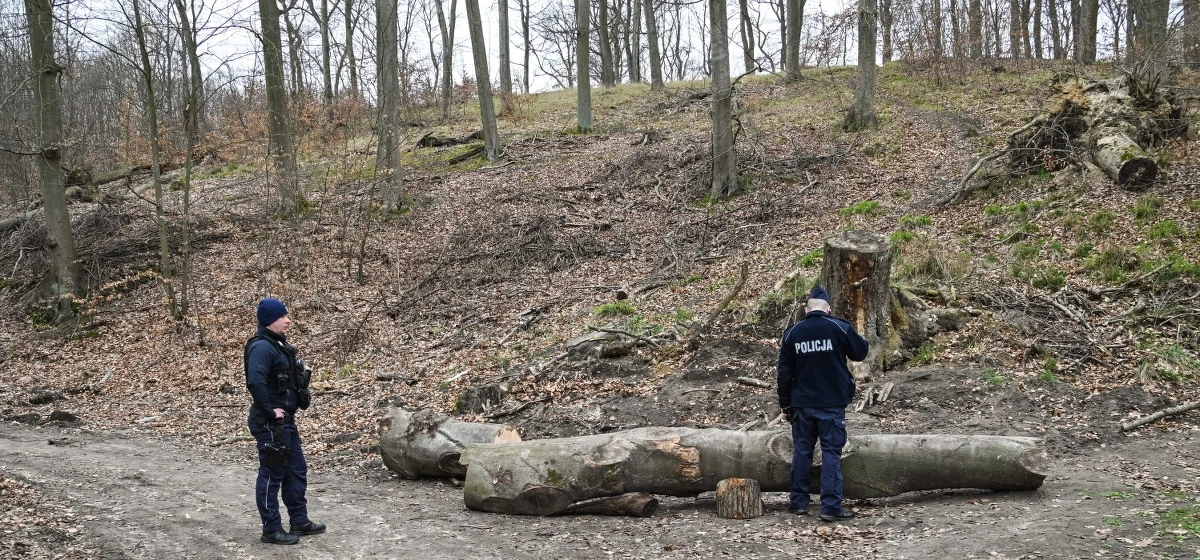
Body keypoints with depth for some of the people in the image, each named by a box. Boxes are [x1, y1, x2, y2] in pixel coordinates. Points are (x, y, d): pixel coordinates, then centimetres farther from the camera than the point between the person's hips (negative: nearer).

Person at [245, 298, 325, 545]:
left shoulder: (279, 344, 12)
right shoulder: (262, 347, -19)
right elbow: (255, 382, -31)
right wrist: (270, 411, -24)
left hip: (286, 420, 10)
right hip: (270, 423, -10)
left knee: (296, 470, 16)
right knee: (272, 474, 0)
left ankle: (300, 521, 27)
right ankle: (272, 530, 9)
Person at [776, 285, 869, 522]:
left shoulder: (792, 333, 3)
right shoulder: (839, 328, -7)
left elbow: (784, 372, 5)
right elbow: (859, 353, 3)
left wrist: (785, 404, 13)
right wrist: (861, 340, 24)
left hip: (802, 404, 3)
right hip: (832, 404, -3)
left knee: (802, 451, 12)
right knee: (831, 452, -1)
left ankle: (799, 502, 17)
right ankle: (831, 506, -5)